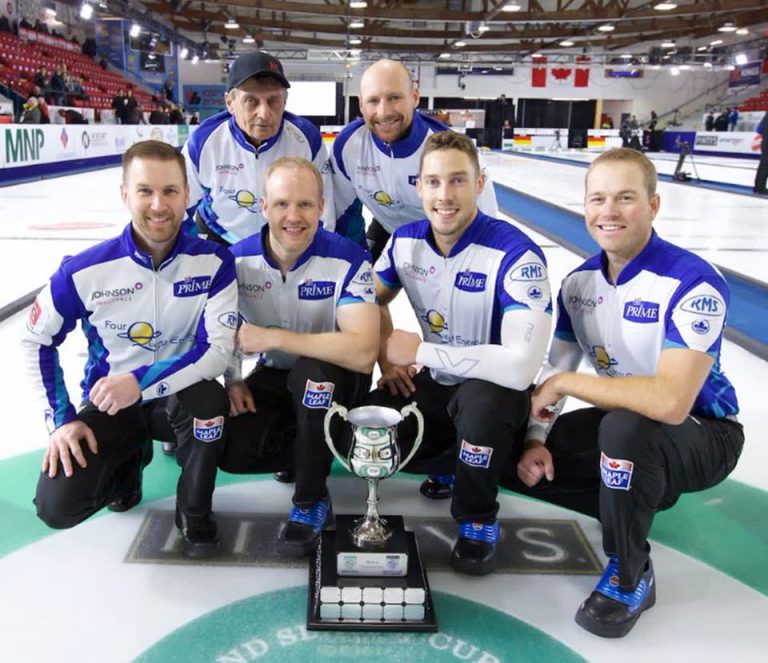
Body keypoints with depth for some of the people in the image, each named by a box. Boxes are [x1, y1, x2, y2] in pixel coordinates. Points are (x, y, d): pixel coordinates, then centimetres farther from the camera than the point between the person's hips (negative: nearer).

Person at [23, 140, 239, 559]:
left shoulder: (213, 262, -16)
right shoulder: (85, 271, -14)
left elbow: (219, 349, -22)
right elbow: (37, 342, 0)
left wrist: (141, 382, -33)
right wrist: (60, 418, -6)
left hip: (178, 399, -1)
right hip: (108, 404, 1)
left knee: (209, 398, -37)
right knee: (57, 506, -16)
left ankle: (194, 513, -7)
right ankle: (127, 461, 20)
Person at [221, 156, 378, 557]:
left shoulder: (348, 260, -23)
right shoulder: (239, 258, -10)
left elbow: (363, 352, -36)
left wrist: (273, 337, -33)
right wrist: (232, 379, -10)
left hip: (332, 381, -3)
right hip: (272, 377, 4)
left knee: (313, 370, -38)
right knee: (232, 452, -20)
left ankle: (312, 499, -15)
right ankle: (310, 448, 14)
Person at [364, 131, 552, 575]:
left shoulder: (517, 255, -26)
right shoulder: (406, 241, -6)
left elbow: (520, 366, -37)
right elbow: (373, 299, 15)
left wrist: (419, 351, -27)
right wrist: (388, 358, -4)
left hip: (496, 394, -5)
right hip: (434, 388, 5)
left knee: (479, 398, -39)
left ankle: (479, 521, -9)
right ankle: (451, 460, 15)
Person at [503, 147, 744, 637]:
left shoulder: (694, 284, -27)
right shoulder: (580, 281, -3)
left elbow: (670, 403, -39)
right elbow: (553, 370, 3)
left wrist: (566, 383, -29)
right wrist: (535, 439, -13)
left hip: (703, 435, -6)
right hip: (618, 423, 7)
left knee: (625, 427, -39)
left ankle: (631, 577, -13)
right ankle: (640, 497, 12)